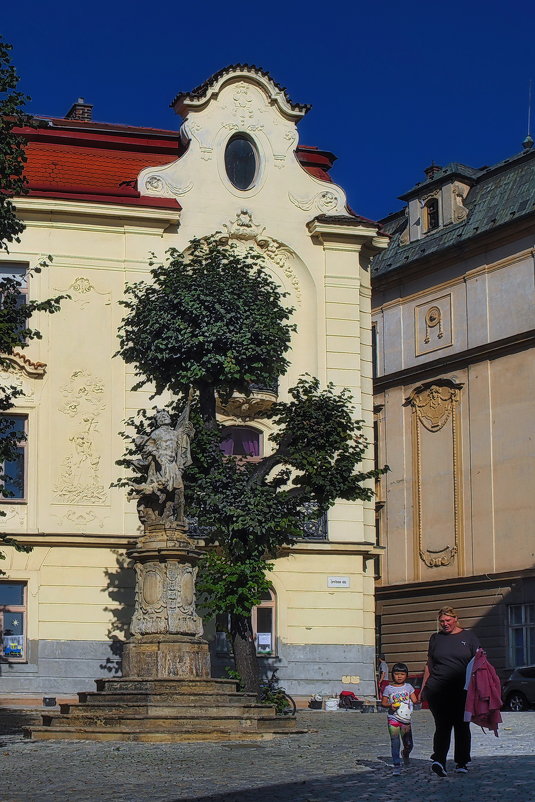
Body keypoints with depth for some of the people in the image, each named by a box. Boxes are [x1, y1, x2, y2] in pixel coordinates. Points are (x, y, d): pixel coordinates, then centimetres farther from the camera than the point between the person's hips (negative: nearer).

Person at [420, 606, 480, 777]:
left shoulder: (468, 637, 7)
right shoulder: (435, 638, 12)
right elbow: (429, 665, 18)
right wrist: (423, 688, 16)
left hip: (462, 691, 0)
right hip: (438, 690, 0)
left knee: (462, 726, 5)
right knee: (442, 726, -11)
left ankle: (462, 763, 14)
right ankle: (439, 760, -22)